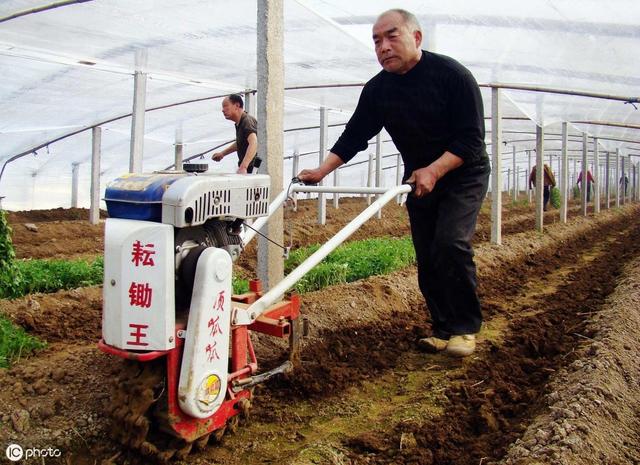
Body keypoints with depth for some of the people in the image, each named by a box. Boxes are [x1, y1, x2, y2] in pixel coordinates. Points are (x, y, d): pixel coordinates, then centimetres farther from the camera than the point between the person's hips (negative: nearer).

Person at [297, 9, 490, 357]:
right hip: (419, 180, 5)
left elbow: (472, 137, -22)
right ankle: (442, 328, 13)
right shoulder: (377, 90, -4)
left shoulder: (451, 74, -19)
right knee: (427, 257, 2)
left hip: (463, 174, -5)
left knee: (450, 242, -21)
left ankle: (465, 327, -7)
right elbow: (354, 135, -1)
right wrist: (322, 171, -12)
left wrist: (434, 170, -33)